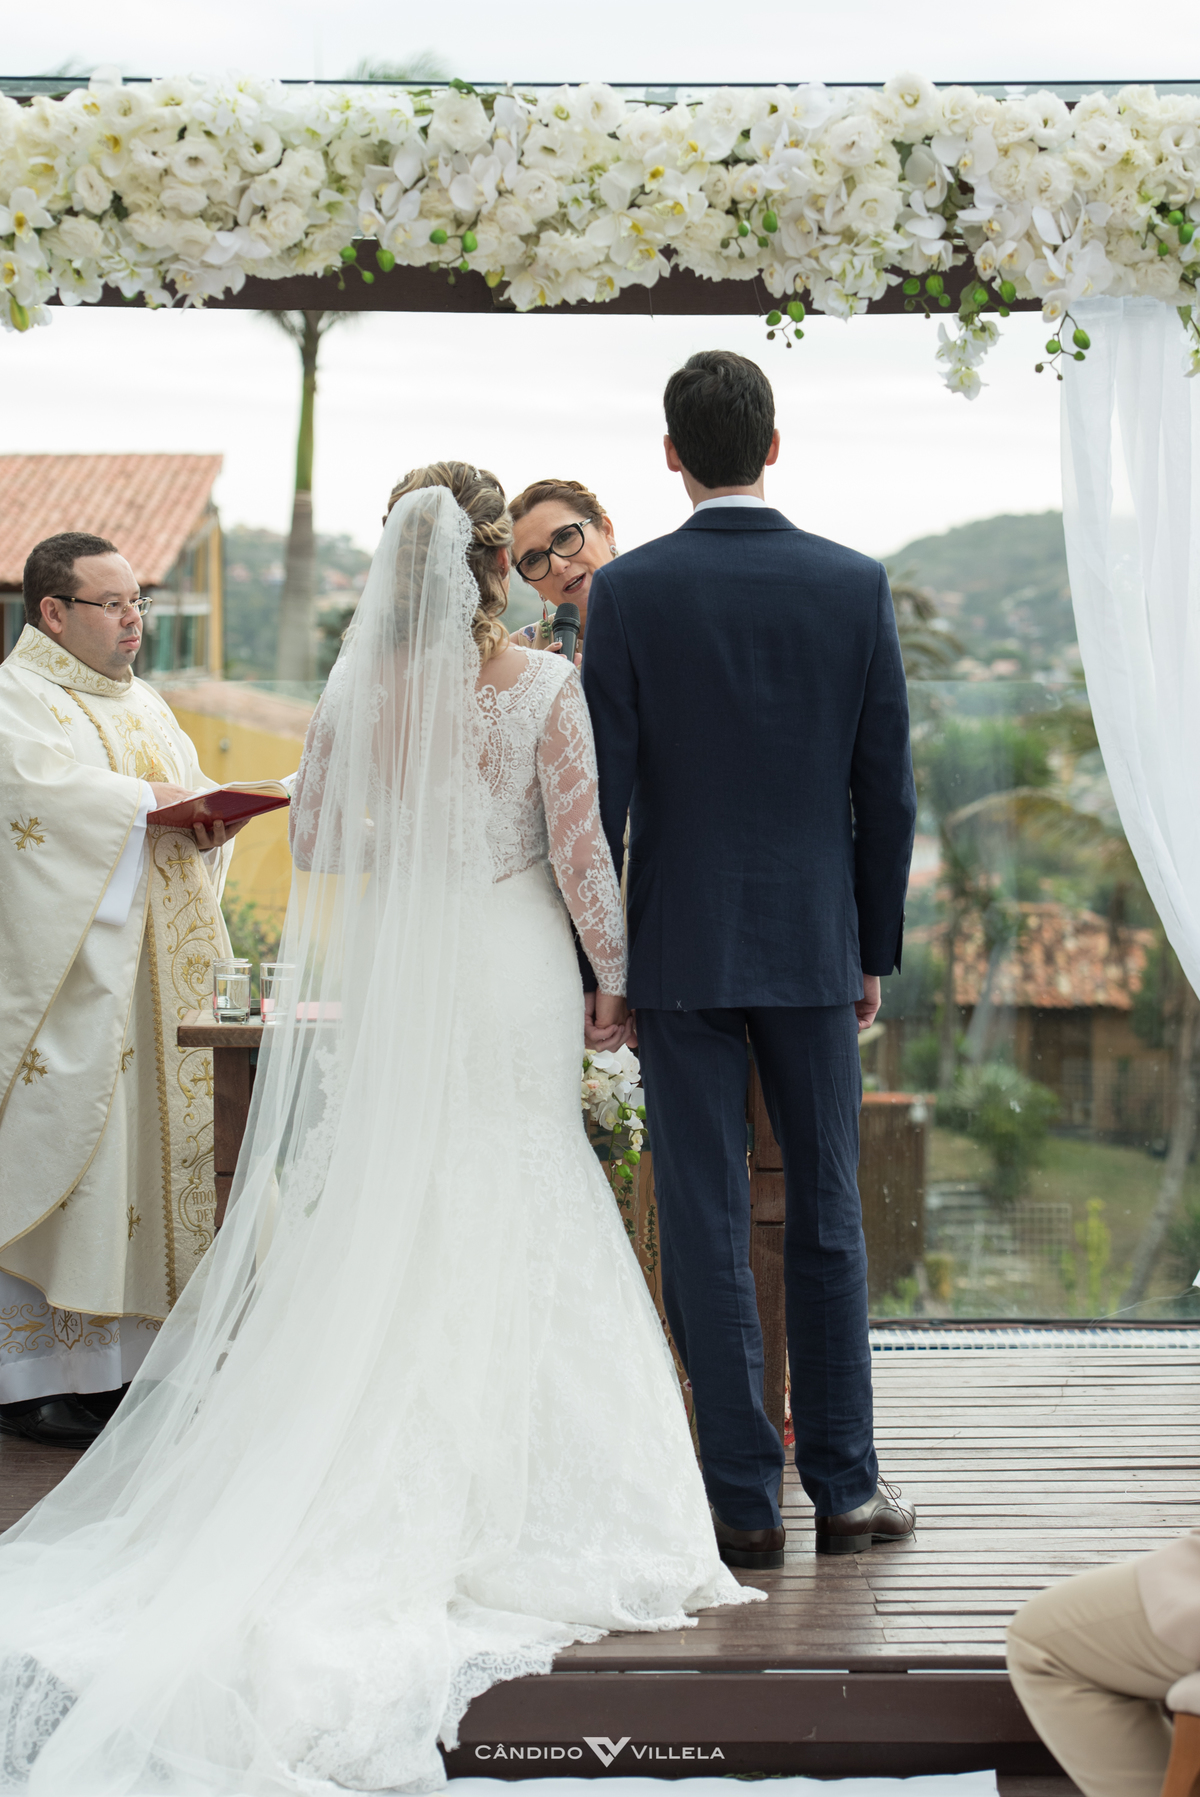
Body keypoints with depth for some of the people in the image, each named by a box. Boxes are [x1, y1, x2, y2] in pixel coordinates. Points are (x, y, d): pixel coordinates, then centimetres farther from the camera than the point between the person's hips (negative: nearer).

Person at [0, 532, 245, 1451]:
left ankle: (120, 1354, 17)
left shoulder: (144, 702, 20)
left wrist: (211, 818, -4)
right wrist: (152, 800, -14)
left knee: (148, 1145, 9)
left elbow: (194, 787, 19)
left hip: (158, 973, 8)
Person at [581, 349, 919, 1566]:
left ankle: (744, 1500, 8)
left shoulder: (629, 590, -7)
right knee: (826, 1214, 12)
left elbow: (603, 791, -7)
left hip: (680, 951, -2)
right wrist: (875, 951, 11)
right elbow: (887, 790, 1)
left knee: (705, 1227, 4)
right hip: (814, 944, 2)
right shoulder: (855, 585, -1)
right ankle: (843, 1486, 18)